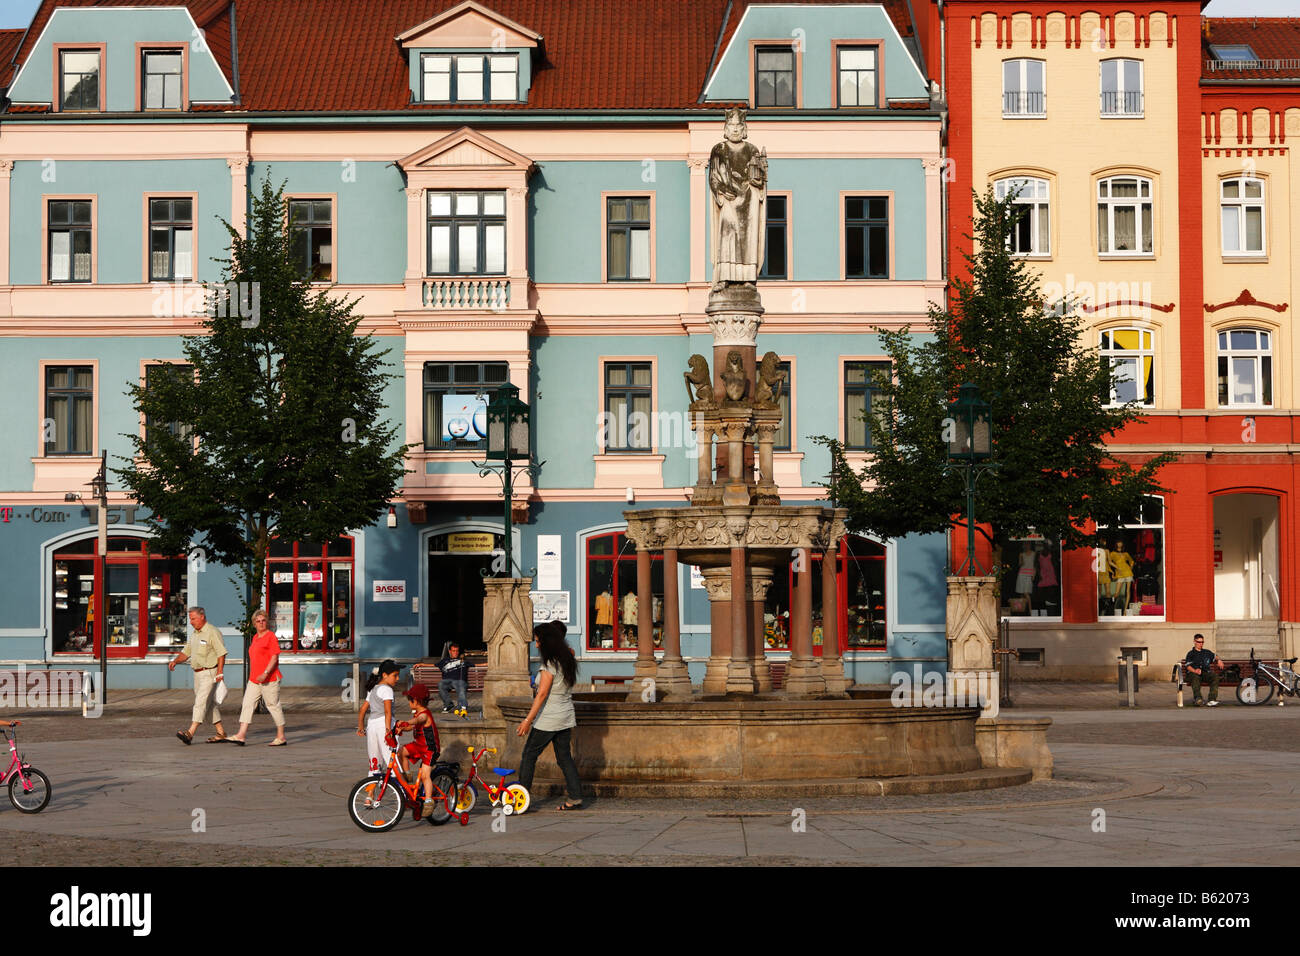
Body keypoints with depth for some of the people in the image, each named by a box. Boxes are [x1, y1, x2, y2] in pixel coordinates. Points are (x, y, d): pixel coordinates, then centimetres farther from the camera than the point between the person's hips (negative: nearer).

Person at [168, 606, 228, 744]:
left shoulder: (212, 632, -11)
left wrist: (219, 673, -22)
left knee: (201, 702, -15)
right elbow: (186, 652, 19)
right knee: (210, 703, 11)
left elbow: (221, 653, -15)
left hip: (209, 673, -9)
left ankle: (190, 733, -24)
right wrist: (175, 661, 0)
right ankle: (220, 734, 17)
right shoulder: (194, 634, 16)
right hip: (198, 674, 9)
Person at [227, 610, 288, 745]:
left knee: (273, 706, -1)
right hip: (254, 679, 8)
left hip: (269, 679, -8)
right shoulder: (255, 637, 16)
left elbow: (274, 658, -15)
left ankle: (281, 737, 8)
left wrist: (265, 673, -23)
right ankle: (241, 735, -6)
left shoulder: (271, 636, -9)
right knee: (247, 704, -1)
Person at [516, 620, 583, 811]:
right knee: (564, 757, 11)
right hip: (566, 717, 8)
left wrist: (528, 720, -19)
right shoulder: (567, 660, 6)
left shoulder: (550, 664, -17)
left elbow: (542, 694, -20)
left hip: (548, 720, -8)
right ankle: (575, 798, 6)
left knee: (529, 756, 3)